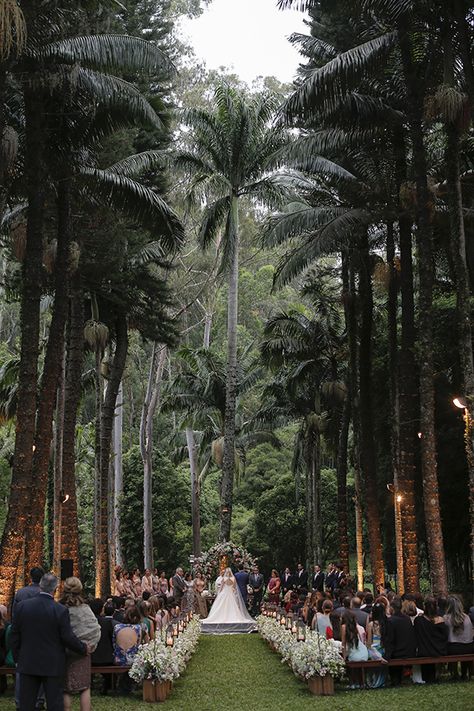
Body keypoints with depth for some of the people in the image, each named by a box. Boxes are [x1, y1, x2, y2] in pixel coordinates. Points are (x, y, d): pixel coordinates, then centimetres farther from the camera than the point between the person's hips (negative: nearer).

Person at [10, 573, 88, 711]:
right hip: (52, 665, -3)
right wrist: (84, 649, 6)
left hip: (27, 663, 3)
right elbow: (68, 638, -11)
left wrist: (17, 658, 15)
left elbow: (15, 635, 2)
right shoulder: (60, 610, -15)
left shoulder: (21, 606, -5)